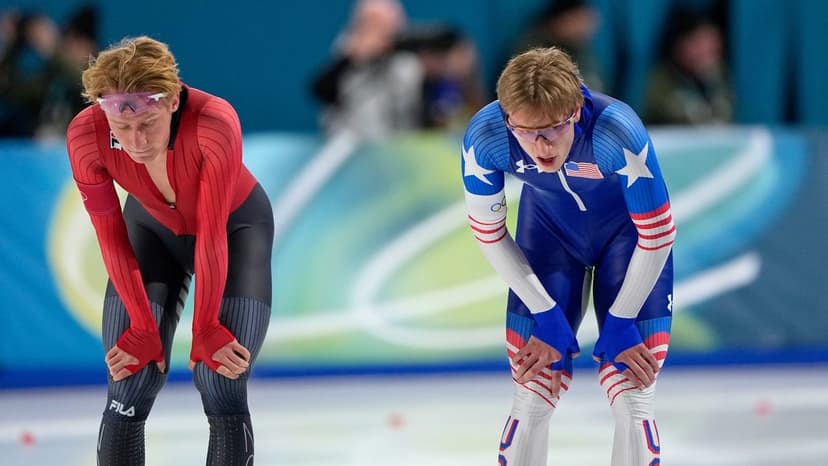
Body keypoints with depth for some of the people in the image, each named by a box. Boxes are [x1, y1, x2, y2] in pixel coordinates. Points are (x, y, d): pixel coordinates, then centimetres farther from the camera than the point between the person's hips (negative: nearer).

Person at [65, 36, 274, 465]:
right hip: (152, 225, 2)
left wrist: (206, 329, -22)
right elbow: (111, 238, -19)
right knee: (128, 387, -8)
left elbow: (212, 235, -31)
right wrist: (143, 328, -13)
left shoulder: (215, 124, -40)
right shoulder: (86, 136, -31)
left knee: (221, 384, -13)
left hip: (236, 224, -2)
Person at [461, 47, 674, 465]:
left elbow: (658, 235, -24)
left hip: (626, 229, -2)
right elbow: (489, 234, -14)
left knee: (631, 398, -7)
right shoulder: (483, 138, -32)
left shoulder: (619, 134, -39)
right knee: (531, 399, -1)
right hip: (548, 225, 2)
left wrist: (620, 323, -15)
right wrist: (548, 317, -13)